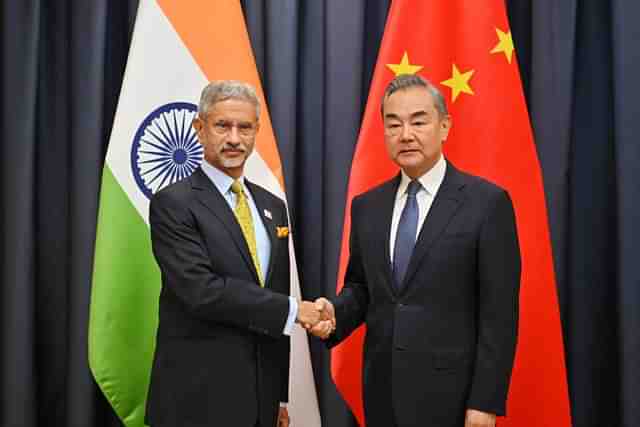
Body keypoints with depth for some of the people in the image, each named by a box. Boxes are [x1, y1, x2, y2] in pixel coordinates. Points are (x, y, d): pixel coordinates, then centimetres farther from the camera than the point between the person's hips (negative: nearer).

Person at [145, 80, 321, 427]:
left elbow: (277, 295, 12)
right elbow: (201, 290, -21)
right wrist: (292, 310, -15)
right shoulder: (173, 203, -9)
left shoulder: (273, 207, 11)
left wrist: (279, 396, 12)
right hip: (199, 398, -6)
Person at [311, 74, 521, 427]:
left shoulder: (487, 202, -8)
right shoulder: (366, 206, 7)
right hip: (383, 391, 5)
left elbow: (498, 313, -10)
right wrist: (335, 313, -7)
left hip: (450, 393, -4)